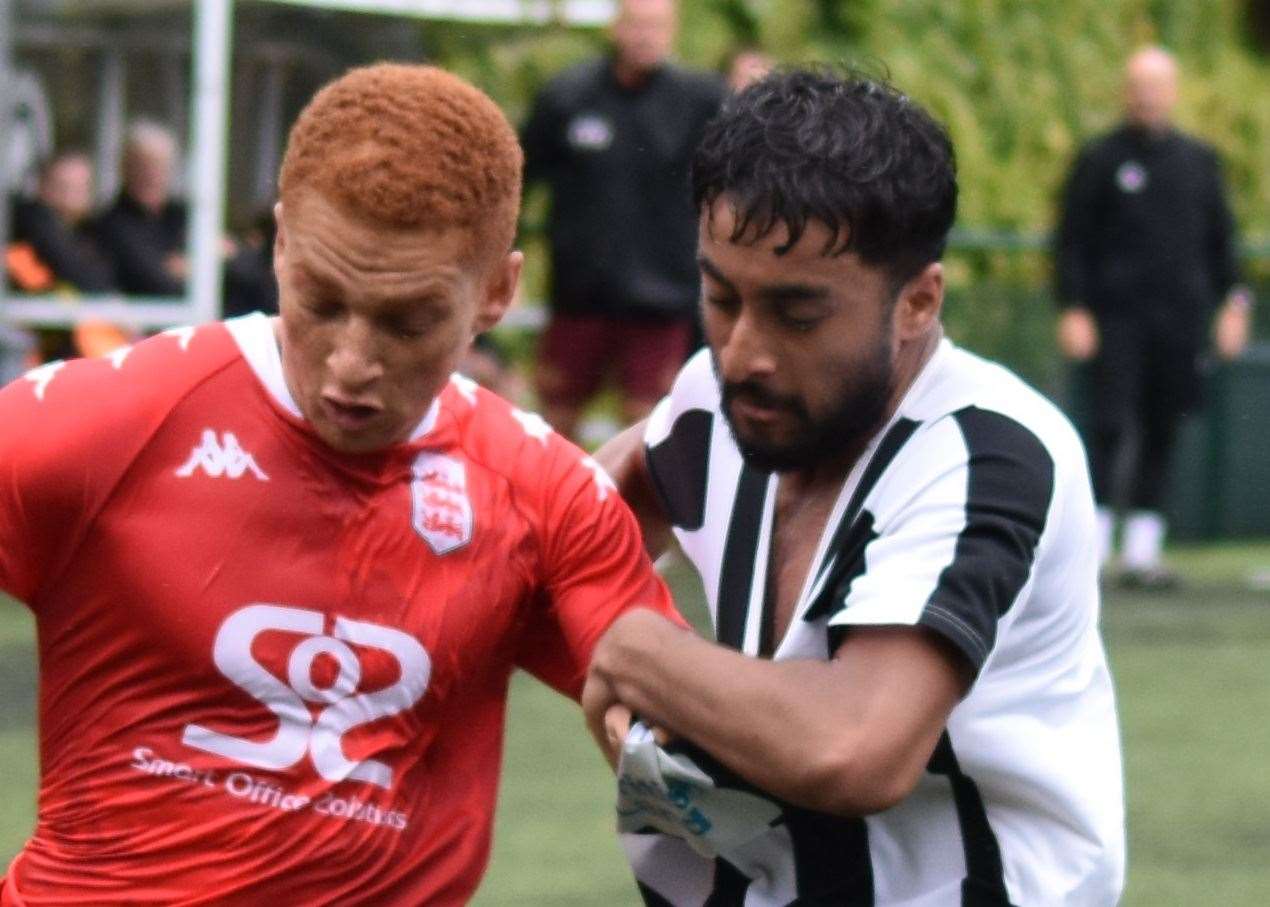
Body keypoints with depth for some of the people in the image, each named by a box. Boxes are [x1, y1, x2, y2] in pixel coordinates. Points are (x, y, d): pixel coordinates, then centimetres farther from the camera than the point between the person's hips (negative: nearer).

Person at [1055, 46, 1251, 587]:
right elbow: (1071, 240, 1)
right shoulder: (1100, 161, 3)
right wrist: (1073, 311, -8)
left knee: (1162, 435, 4)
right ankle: (1092, 545, -9)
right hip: (1116, 316, -3)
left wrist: (1233, 301, 6)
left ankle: (1142, 551, 9)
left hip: (1181, 319, 4)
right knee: (1109, 426, -11)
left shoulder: (1199, 162, 13)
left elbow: (1221, 237, 17)